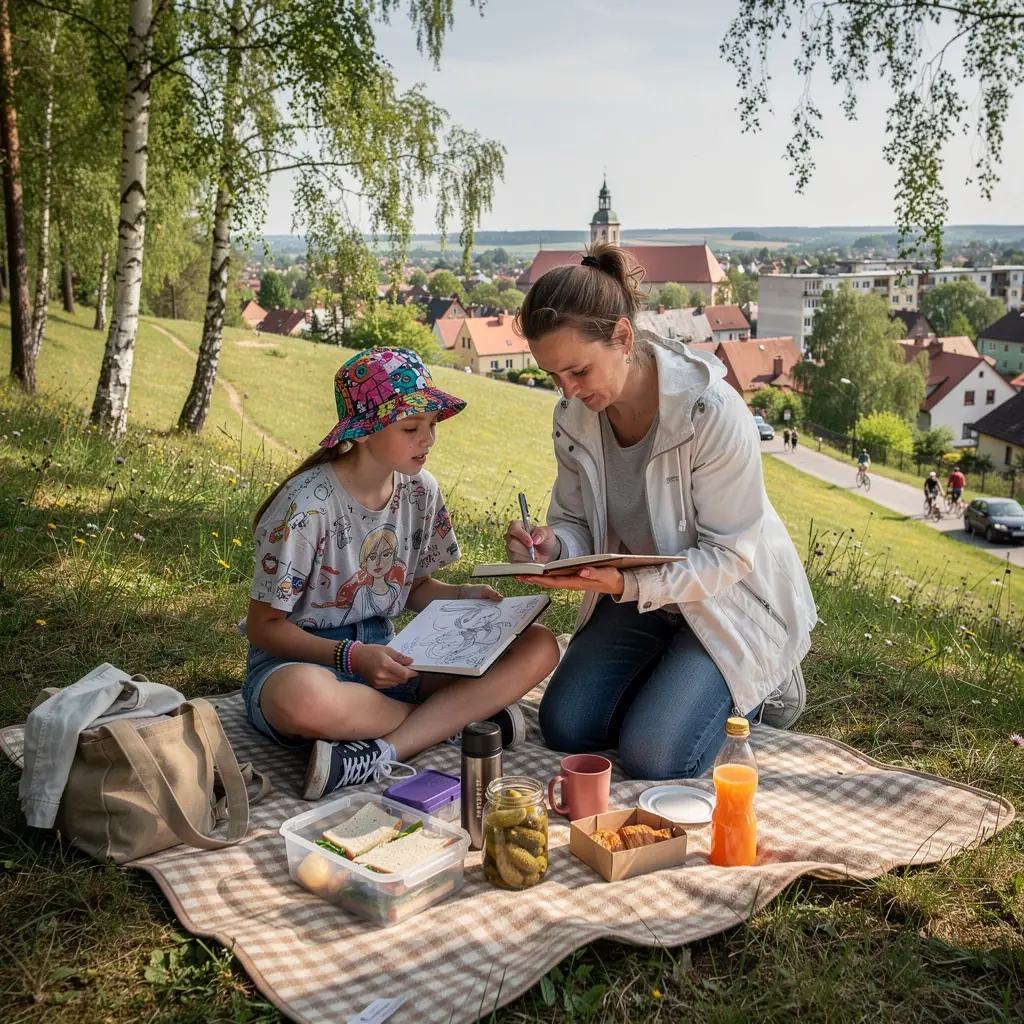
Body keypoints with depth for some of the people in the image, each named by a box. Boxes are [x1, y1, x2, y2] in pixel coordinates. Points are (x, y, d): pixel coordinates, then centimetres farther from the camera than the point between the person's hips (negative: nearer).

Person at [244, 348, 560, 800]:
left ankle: (379, 754, -26)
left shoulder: (419, 490, 2)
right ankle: (461, 714, -16)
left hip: (384, 657, 6)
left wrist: (462, 596, -6)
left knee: (538, 646, -13)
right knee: (305, 699, -45)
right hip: (302, 659, -5)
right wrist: (350, 656, -26)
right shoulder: (307, 505, -17)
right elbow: (264, 625, -12)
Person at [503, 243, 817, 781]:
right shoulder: (573, 416, -11)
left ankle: (757, 683, 12)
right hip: (638, 591, 6)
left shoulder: (712, 412, -30)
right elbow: (577, 523, 1)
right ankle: (676, 678, 20)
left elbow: (728, 557, -24)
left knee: (651, 756, -16)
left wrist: (628, 585, -37)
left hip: (730, 597, -6)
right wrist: (552, 547, -25)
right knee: (564, 726, -4)